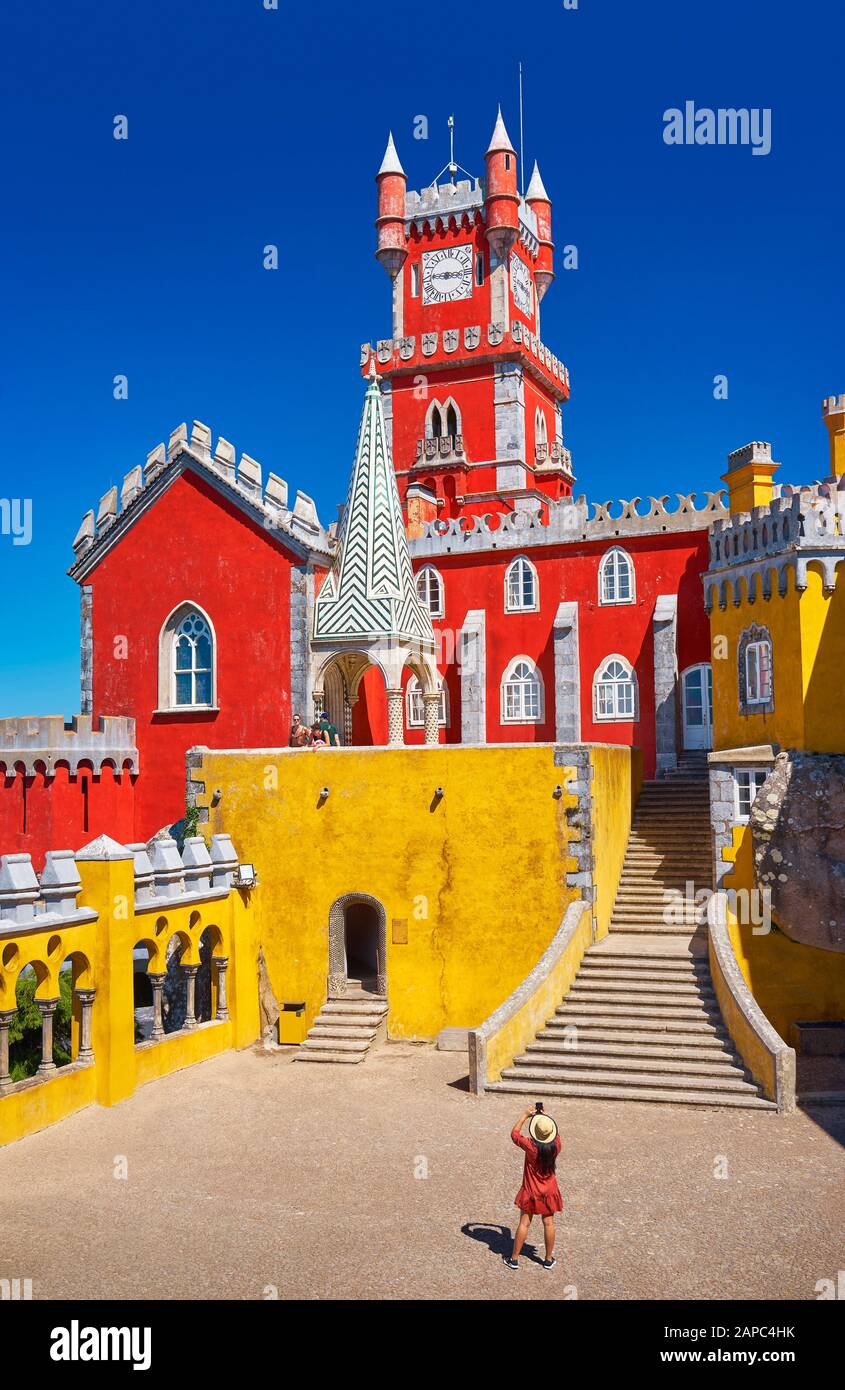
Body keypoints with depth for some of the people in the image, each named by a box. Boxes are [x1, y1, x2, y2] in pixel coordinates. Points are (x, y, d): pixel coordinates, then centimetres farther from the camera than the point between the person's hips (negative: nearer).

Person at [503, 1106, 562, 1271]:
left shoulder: (531, 1146, -26)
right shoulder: (556, 1145, -18)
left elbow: (514, 1133, -10)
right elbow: (554, 1131, 5)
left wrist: (525, 1115, -8)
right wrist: (544, 1115, 4)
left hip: (531, 1192, -2)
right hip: (549, 1191, 2)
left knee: (524, 1223, 8)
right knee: (548, 1223, 13)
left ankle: (514, 1259, 18)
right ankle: (549, 1260, 25)